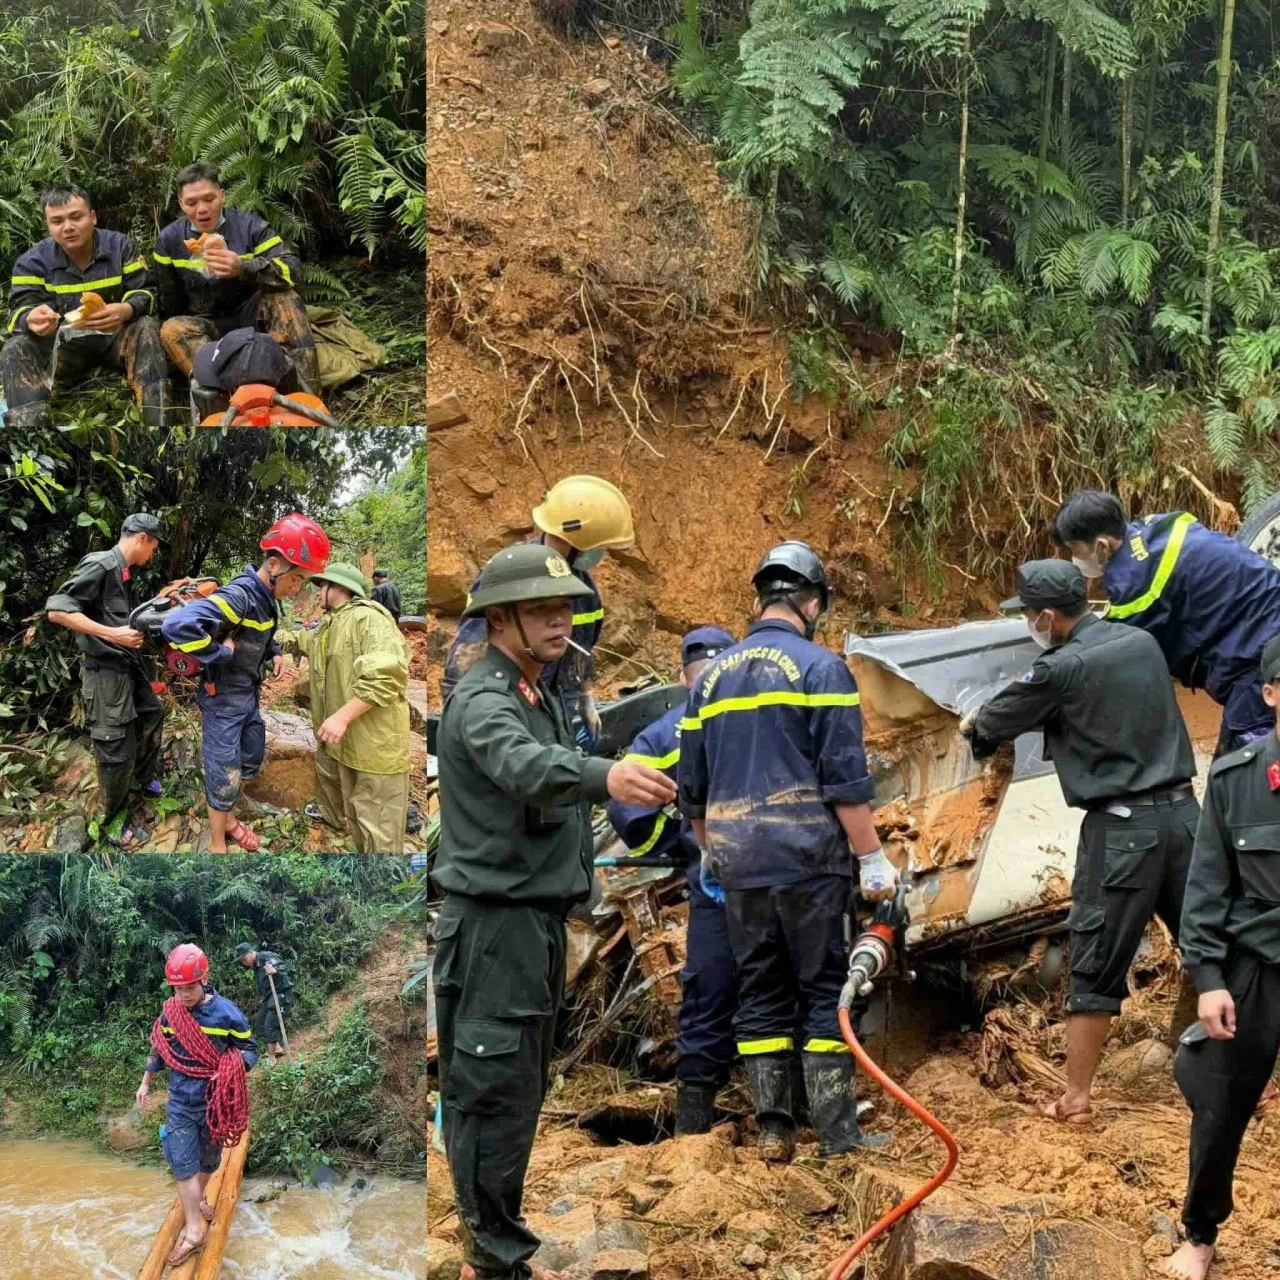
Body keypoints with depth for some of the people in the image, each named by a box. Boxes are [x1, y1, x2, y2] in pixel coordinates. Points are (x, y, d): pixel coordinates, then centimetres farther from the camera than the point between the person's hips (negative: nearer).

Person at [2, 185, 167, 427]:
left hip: (115, 335, 0)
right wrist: (32, 319, -42)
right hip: (63, 344, 1)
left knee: (147, 327, -31)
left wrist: (126, 311, -37)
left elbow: (144, 293, -10)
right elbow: (20, 310, -13)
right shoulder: (32, 261, -4)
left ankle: (158, 420, -39)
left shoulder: (121, 245, -4)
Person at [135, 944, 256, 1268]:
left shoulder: (226, 1013, -16)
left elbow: (250, 1050, -7)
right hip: (180, 1102, 1)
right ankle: (194, 1231, -2)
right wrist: (145, 1084, 17)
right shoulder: (170, 1012, -5)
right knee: (183, 1165, -6)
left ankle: (196, 1199, 44)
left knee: (208, 1161, 17)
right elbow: (159, 1049, 11)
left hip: (214, 1102, -1)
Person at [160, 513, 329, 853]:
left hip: (249, 695, 9)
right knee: (225, 774, 2)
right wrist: (221, 652, -31)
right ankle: (217, 844, 18)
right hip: (223, 699, -9)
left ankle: (227, 817, 44)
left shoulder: (266, 598, -1)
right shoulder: (238, 596, -30)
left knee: (251, 761, 22)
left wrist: (275, 653, 4)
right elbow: (177, 625, -43)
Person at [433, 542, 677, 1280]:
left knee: (518, 1091, 15)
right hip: (495, 922, -10)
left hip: (539, 919, 10)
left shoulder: (545, 696, 14)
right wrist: (606, 776, -58)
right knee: (496, 1092, -6)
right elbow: (525, 764, -39)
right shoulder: (484, 701, -17)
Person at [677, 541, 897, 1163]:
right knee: (825, 991, 1)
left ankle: (773, 1128, 12)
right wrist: (873, 858, -7)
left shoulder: (711, 676, 13)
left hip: (738, 864, 5)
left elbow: (691, 785, 17)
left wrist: (708, 850, 31)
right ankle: (836, 1130, 2)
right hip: (808, 859, -5)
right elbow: (846, 778, -11)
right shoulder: (821, 667, -5)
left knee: (760, 994, 11)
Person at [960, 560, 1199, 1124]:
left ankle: (1077, 1096, 7)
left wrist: (974, 725, 28)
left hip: (1120, 829, -6)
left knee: (1096, 966, 2)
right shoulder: (1143, 642, 9)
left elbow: (999, 721, 3)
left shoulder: (1062, 668, -10)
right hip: (1183, 812, 6)